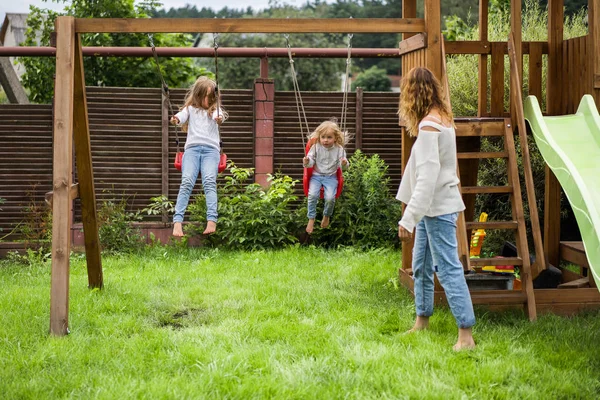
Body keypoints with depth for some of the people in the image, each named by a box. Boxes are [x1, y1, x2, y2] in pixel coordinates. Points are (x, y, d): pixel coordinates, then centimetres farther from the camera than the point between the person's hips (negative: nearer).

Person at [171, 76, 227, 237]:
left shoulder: (215, 110, 20)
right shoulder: (191, 108, 21)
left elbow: (220, 116, -5)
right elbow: (182, 115, -1)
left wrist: (220, 119, -31)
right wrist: (176, 119, -27)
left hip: (211, 149, 0)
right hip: (192, 147, 0)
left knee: (209, 181, -25)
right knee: (187, 182, -22)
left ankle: (211, 222, -39)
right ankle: (177, 222, -33)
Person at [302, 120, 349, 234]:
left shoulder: (339, 149, -5)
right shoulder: (316, 147, -6)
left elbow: (340, 164, -2)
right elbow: (311, 160, -3)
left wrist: (344, 164, -26)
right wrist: (307, 162, -26)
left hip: (331, 177, 0)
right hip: (316, 176, 1)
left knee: (330, 198, -21)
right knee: (312, 194, -24)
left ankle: (327, 216, 11)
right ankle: (311, 219, -7)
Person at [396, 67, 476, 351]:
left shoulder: (429, 125, -18)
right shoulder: (442, 118, 11)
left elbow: (428, 176, -24)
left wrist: (408, 218, -25)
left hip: (438, 207, -10)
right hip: (431, 207, 10)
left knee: (448, 269, -10)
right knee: (421, 266, 18)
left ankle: (466, 335, -9)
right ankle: (422, 321, 29)